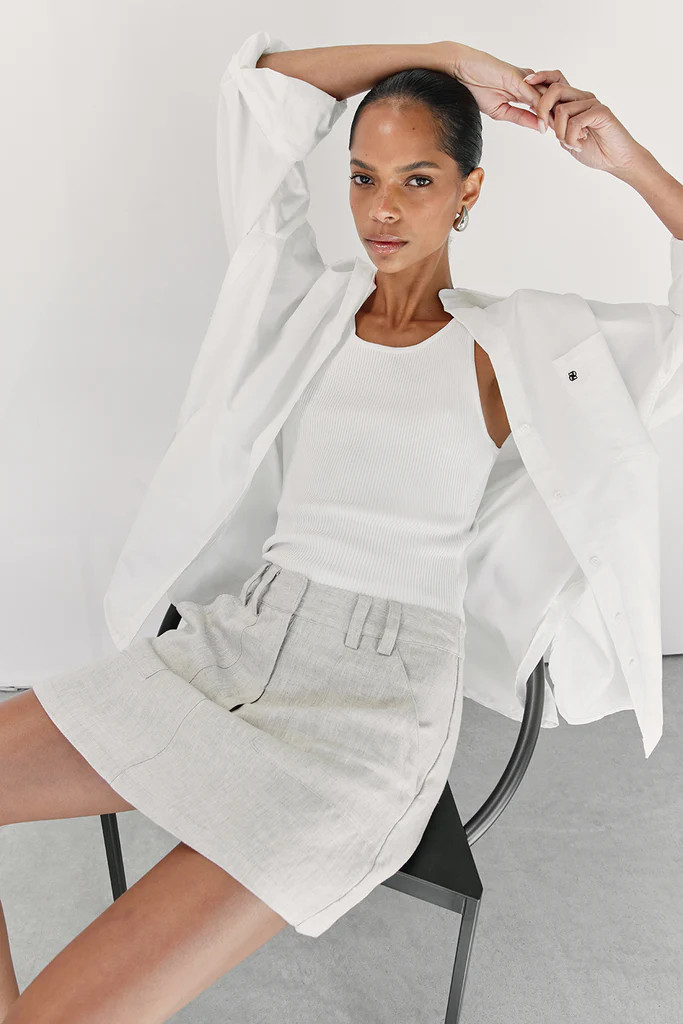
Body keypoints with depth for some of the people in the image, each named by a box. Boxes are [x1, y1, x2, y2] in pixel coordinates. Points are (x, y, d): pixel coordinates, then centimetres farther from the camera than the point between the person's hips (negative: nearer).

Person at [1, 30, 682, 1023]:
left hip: (380, 692, -5)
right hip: (234, 636, 5)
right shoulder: (309, 305, 12)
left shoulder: (509, 349, 4)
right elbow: (260, 84, 14)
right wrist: (446, 61, 12)